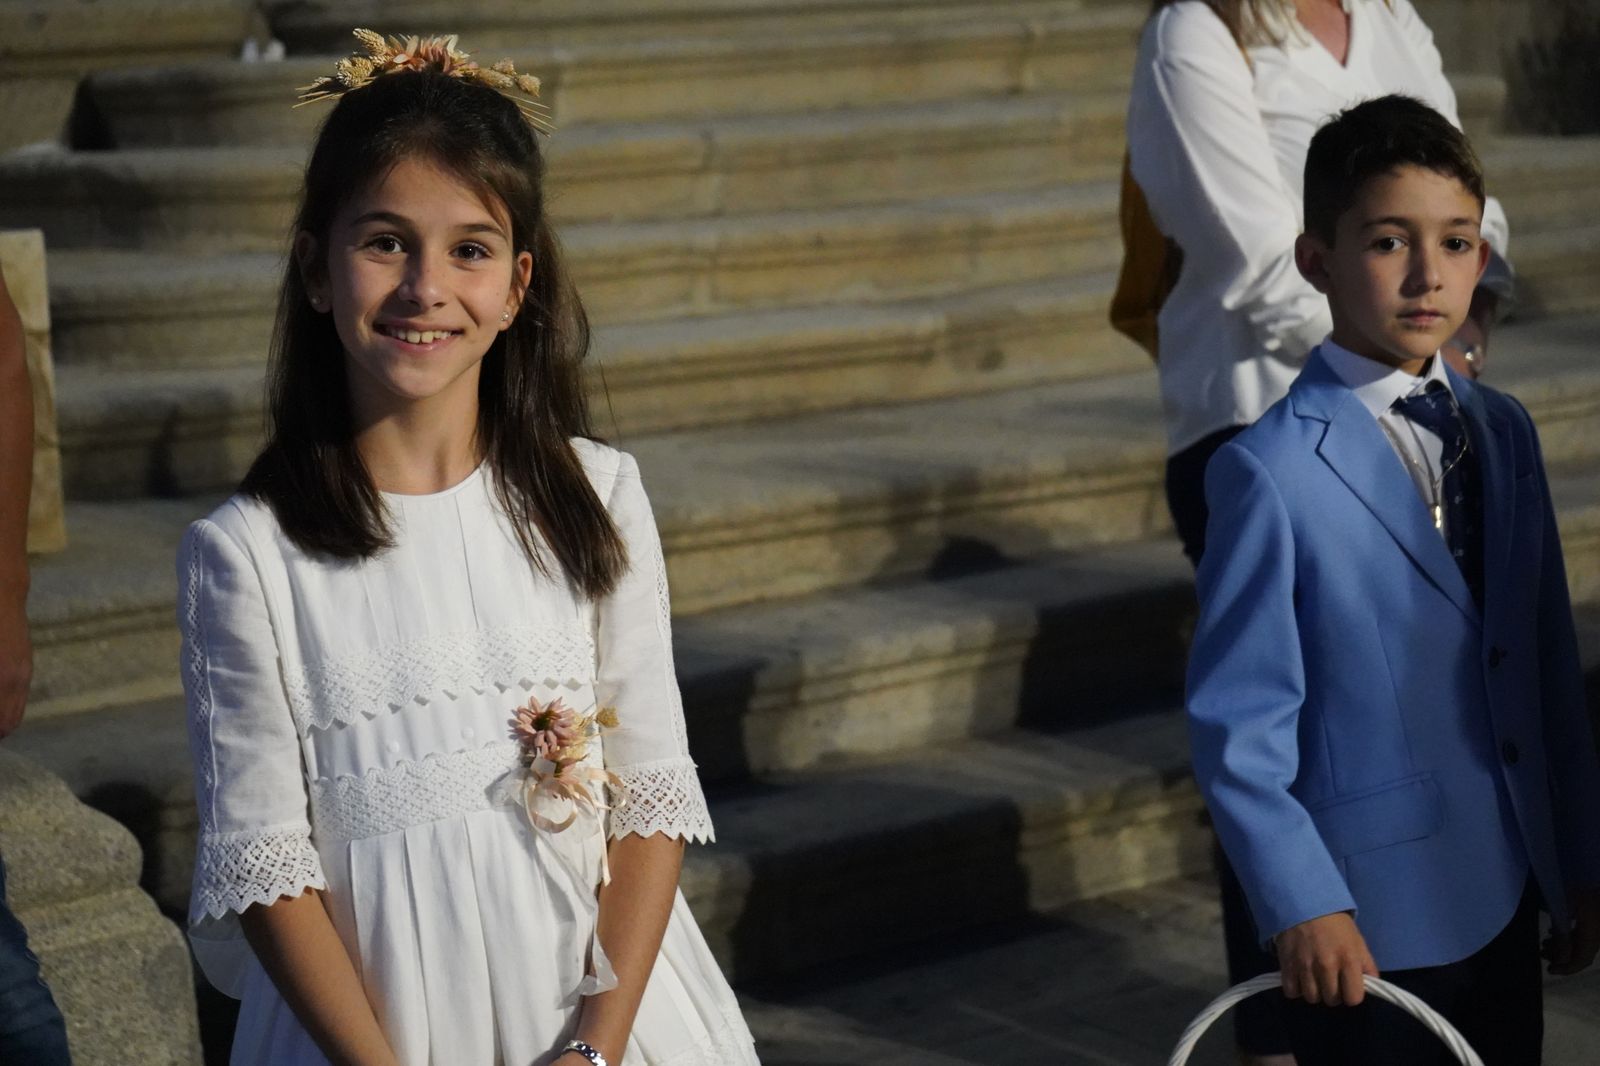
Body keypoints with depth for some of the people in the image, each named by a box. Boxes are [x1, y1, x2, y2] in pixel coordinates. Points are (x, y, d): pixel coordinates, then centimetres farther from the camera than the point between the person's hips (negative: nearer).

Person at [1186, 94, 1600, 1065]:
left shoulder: (1504, 432, 7)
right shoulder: (1270, 474, -14)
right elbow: (1234, 723, -14)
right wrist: (1300, 905, -19)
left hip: (1506, 901, 6)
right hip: (1368, 923, -6)